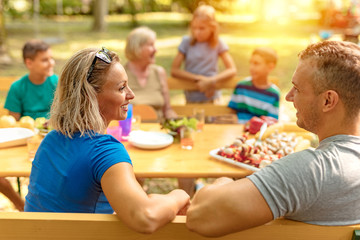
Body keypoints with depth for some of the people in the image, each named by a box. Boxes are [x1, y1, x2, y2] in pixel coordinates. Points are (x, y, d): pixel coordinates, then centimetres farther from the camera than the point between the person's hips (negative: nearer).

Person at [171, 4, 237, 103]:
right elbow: (174, 70, -9)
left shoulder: (218, 43, -3)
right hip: (191, 99, 0)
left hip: (212, 98, 0)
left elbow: (232, 70, -8)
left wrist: (211, 80, -23)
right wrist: (199, 78, -19)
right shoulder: (187, 42, -3)